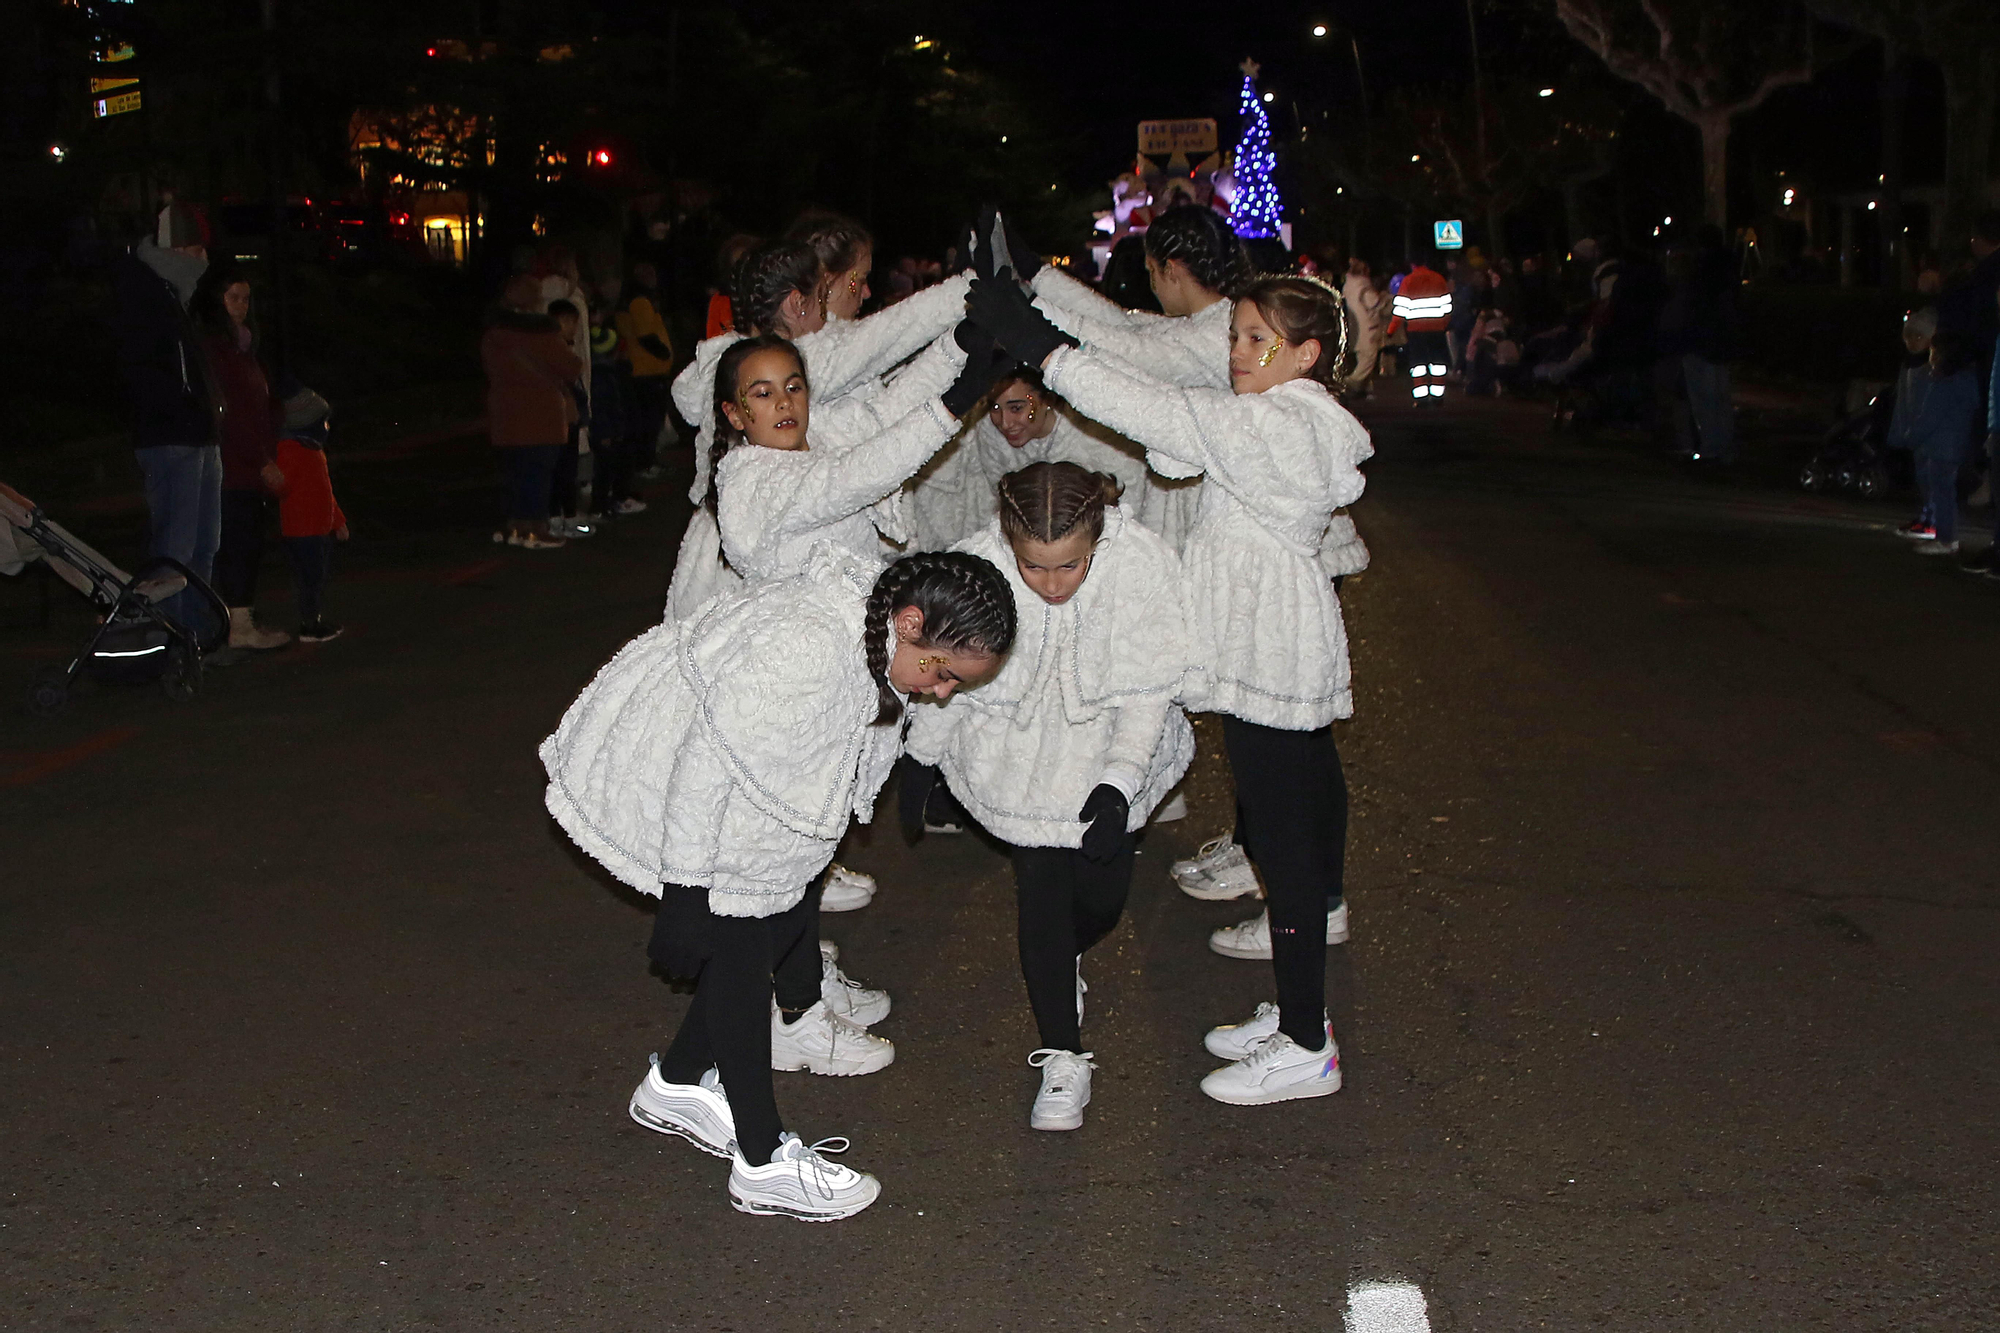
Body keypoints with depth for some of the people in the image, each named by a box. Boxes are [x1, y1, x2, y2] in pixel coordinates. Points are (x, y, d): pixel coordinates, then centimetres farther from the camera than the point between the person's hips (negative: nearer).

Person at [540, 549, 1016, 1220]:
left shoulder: (876, 638, -7)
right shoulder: (804, 650, -38)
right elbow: (707, 768, -32)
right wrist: (686, 893, -25)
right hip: (649, 779, -10)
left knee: (781, 919, 10)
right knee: (738, 939, -9)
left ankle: (676, 1082, 27)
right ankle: (764, 1163, 0)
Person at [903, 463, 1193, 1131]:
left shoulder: (1144, 564, -28)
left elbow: (1146, 692, -19)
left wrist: (1118, 784, -28)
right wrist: (920, 759, 4)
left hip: (1112, 756, 1)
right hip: (1021, 759, 0)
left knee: (1102, 894, 4)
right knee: (1041, 890, -7)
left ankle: (1063, 964, 41)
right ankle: (1063, 1059, 6)